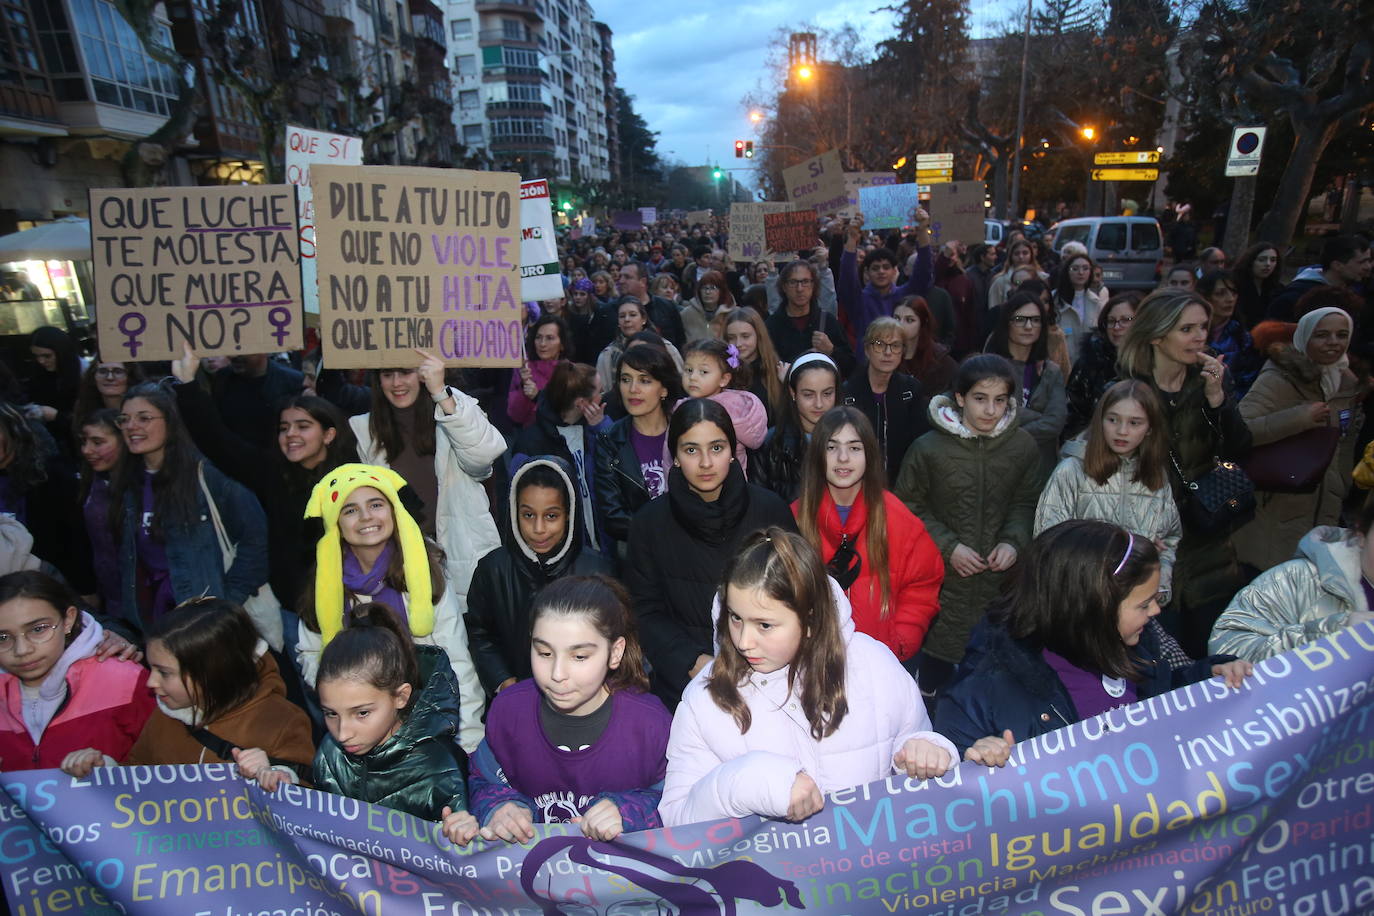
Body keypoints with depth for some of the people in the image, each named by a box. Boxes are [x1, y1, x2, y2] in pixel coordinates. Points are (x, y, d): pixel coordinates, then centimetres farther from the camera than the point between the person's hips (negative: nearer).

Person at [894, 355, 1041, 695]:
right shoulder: (928, 448, -9)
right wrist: (948, 546, -10)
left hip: (1000, 577, 2)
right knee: (939, 654, 7)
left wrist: (1013, 542, -6)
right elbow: (909, 506, -1)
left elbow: (1025, 503, 11)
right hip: (944, 579, -2)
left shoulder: (1023, 445, -1)